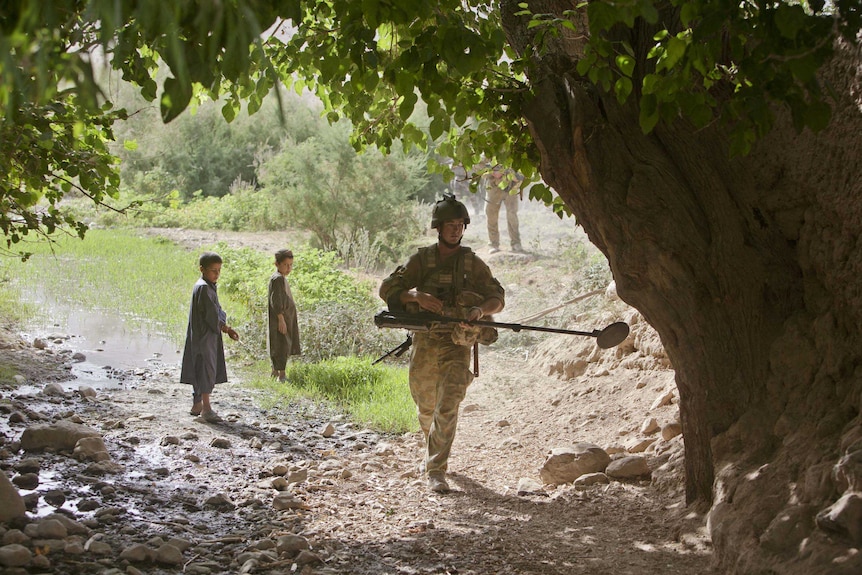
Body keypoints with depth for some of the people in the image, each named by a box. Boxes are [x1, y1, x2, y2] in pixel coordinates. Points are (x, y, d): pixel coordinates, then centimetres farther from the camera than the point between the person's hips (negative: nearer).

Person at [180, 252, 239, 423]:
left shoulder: (209, 287, 14)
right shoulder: (203, 288, -17)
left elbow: (217, 311, 14)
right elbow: (211, 314, -19)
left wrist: (226, 328, 0)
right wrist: (225, 328, -6)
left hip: (210, 336, 10)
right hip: (203, 336, -10)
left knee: (201, 370, 16)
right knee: (206, 369, -6)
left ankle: (197, 405, 25)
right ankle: (206, 408, -1)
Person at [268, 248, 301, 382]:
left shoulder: (282, 278, 16)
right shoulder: (277, 279, -16)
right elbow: (276, 301, -21)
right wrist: (281, 319, -23)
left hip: (286, 317, 10)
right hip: (280, 318, -10)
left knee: (278, 348, 16)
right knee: (282, 346, -9)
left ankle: (275, 372, 24)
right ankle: (281, 374, -7)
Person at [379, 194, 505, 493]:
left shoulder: (473, 263, 4)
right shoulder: (420, 259, 4)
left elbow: (497, 297, 4)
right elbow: (387, 289, 1)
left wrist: (480, 309, -19)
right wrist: (416, 295, -18)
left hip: (456, 344, -2)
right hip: (424, 342, 2)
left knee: (447, 407, -16)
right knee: (426, 407, 16)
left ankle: (436, 470, -12)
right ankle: (431, 449, 47)